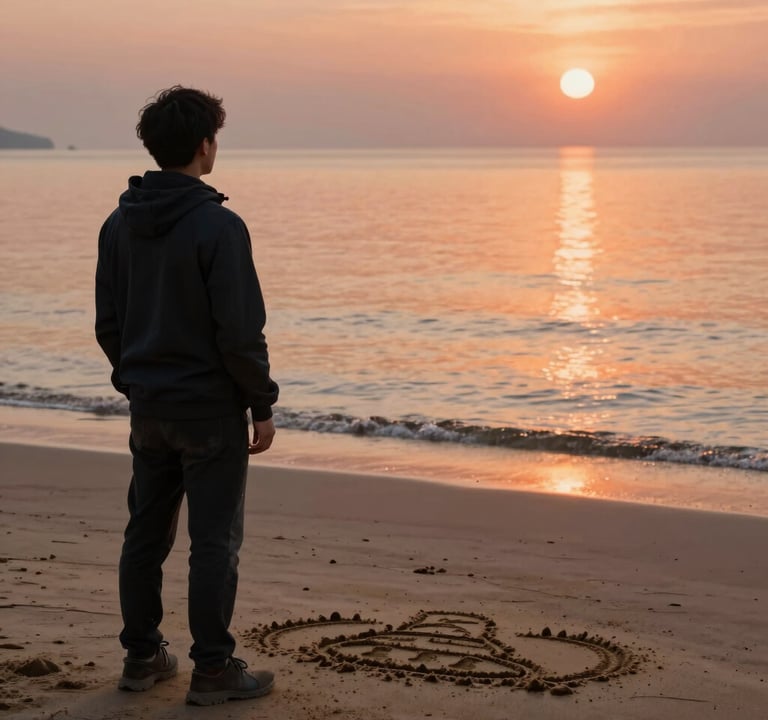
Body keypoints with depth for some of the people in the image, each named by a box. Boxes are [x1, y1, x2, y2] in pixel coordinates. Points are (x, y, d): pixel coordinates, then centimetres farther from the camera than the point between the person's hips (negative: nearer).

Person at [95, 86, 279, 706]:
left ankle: (142, 656, 23)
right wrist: (262, 404, -8)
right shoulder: (218, 226, -17)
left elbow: (108, 322, 11)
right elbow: (241, 331, -18)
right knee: (215, 541, 1)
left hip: (148, 407, 7)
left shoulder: (120, 224, 5)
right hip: (209, 409, -7)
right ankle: (213, 671, 6)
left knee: (146, 534, 14)